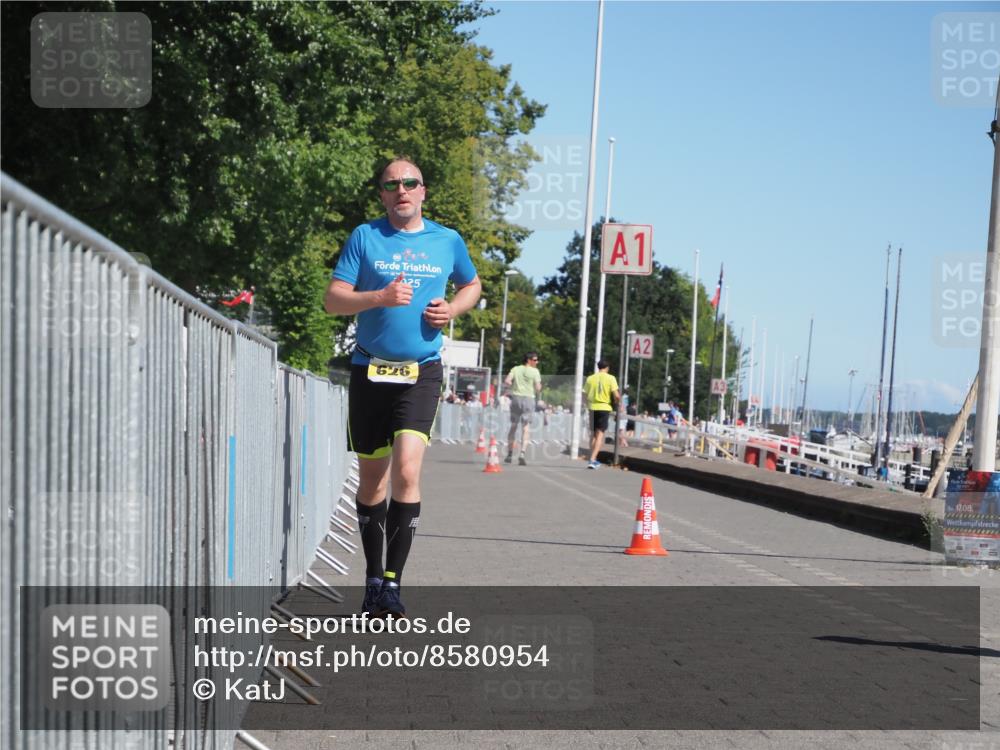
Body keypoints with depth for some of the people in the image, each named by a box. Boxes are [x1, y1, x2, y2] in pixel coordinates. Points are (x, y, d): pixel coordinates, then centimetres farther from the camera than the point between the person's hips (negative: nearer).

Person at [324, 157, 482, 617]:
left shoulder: (448, 241, 7)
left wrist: (452, 309, 4)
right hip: (370, 371, 1)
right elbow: (333, 300, -1)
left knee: (406, 471, -17)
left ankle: (392, 583, -12)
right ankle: (373, 579, 22)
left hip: (421, 372, -1)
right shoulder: (365, 237, 3)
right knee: (371, 478, 8)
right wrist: (379, 297, -18)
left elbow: (472, 285, 25)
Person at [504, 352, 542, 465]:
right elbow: (538, 389, -7)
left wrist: (514, 387, 12)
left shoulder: (515, 369, 6)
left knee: (513, 426, 14)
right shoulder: (534, 371, -3)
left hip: (516, 397, 3)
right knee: (526, 428, -1)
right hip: (529, 399, -3)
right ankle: (522, 453, -15)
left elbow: (507, 381, -6)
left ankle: (509, 454, 17)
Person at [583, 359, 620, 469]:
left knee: (593, 434, 16)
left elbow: (586, 395, 4)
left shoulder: (590, 378, 3)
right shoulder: (610, 378, -6)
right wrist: (618, 403, 8)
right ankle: (592, 460, -14)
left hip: (593, 408, 3)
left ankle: (593, 459, 21)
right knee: (600, 434, -2)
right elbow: (616, 395, -12)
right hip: (604, 408, -3)